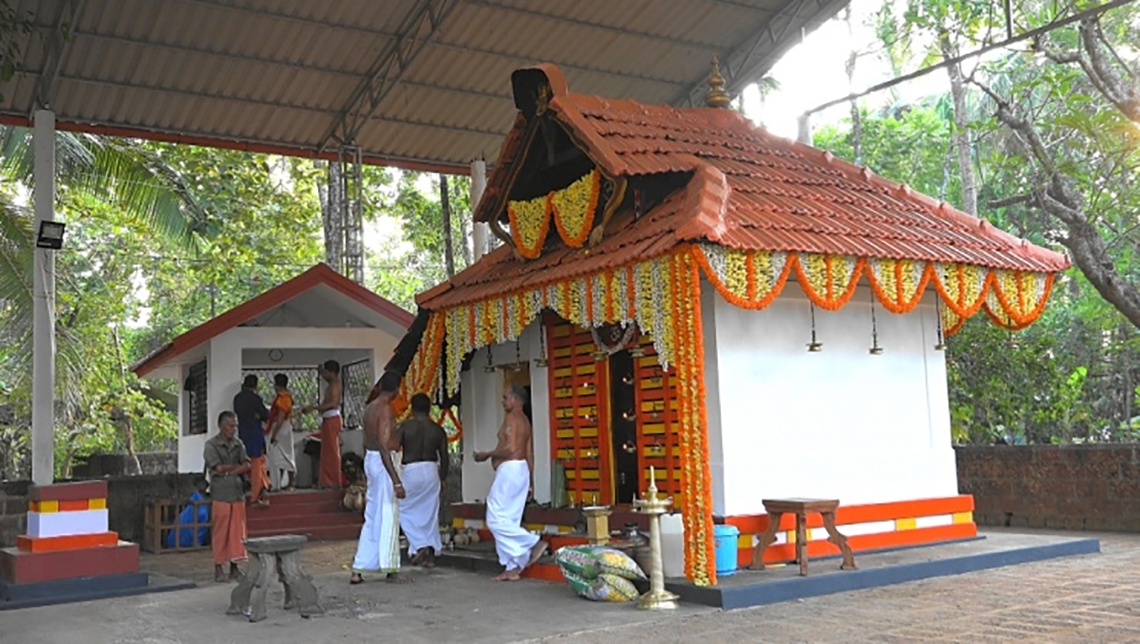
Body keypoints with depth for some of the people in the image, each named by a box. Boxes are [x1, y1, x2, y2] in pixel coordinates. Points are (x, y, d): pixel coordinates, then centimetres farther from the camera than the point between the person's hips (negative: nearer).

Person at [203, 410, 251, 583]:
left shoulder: (238, 444, 11)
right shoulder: (211, 445, -3)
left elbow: (247, 466, 1)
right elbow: (219, 468, -12)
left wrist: (228, 471, -11)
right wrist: (237, 466, -1)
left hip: (238, 493, 5)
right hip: (220, 495, -5)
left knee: (237, 531, 5)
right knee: (220, 532, -2)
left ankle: (234, 567, 13)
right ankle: (218, 568, 5)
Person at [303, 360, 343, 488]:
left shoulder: (335, 384, -13)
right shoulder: (332, 385, 19)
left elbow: (333, 403, -26)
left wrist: (314, 408, -27)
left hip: (332, 419, -11)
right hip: (328, 420, 11)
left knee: (331, 451, -7)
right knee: (327, 451, 12)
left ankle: (334, 481, -4)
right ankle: (327, 481, 17)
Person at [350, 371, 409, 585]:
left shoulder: (369, 407, 10)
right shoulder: (385, 409, -17)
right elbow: (384, 446, -23)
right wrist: (396, 481, -25)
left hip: (369, 459, 9)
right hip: (382, 462, -9)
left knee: (372, 518, 13)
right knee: (388, 517, -1)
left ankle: (357, 570, 13)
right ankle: (391, 569, 4)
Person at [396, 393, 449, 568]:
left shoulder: (405, 427, -6)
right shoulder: (438, 430, 4)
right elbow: (444, 456, 8)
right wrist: (443, 478, 19)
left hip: (411, 470, -4)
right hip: (431, 471, 4)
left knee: (405, 510, 8)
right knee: (430, 513, 10)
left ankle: (420, 546, -6)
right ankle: (431, 551, 9)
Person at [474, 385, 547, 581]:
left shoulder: (512, 418, -9)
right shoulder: (525, 421, 19)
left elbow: (510, 448, -21)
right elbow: (530, 454, 19)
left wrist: (487, 455, -9)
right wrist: (530, 482, 20)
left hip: (509, 469, -10)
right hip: (521, 470, 10)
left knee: (496, 519, -8)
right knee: (509, 520, 8)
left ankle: (533, 543, -11)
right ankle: (513, 568, 6)